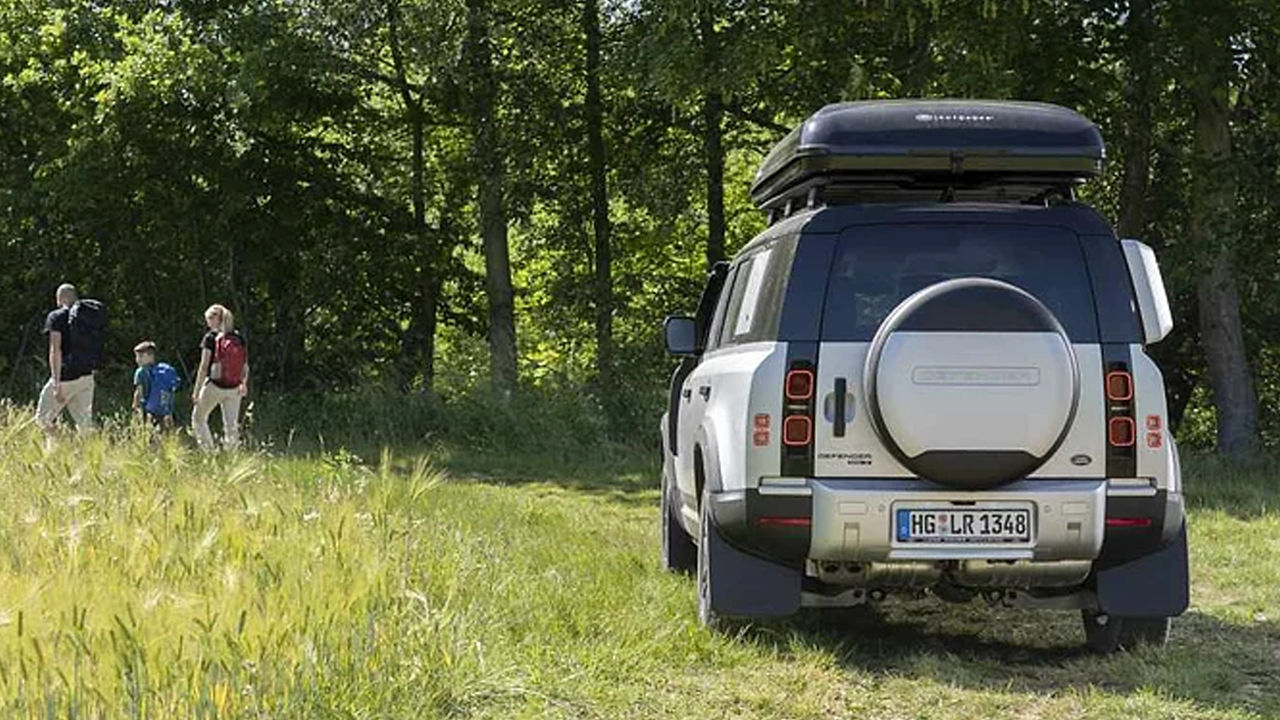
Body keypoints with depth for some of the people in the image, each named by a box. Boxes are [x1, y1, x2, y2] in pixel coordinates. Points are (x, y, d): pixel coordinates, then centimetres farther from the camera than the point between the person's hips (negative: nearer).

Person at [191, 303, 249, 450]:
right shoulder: (239, 339, 5)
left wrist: (196, 390, -5)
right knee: (231, 425, 7)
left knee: (198, 418, 15)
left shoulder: (211, 338, -7)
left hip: (214, 386, -4)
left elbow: (204, 367, -9)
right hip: (234, 389, 4)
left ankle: (209, 452, 7)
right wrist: (244, 384, 23)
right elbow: (245, 367, 8)